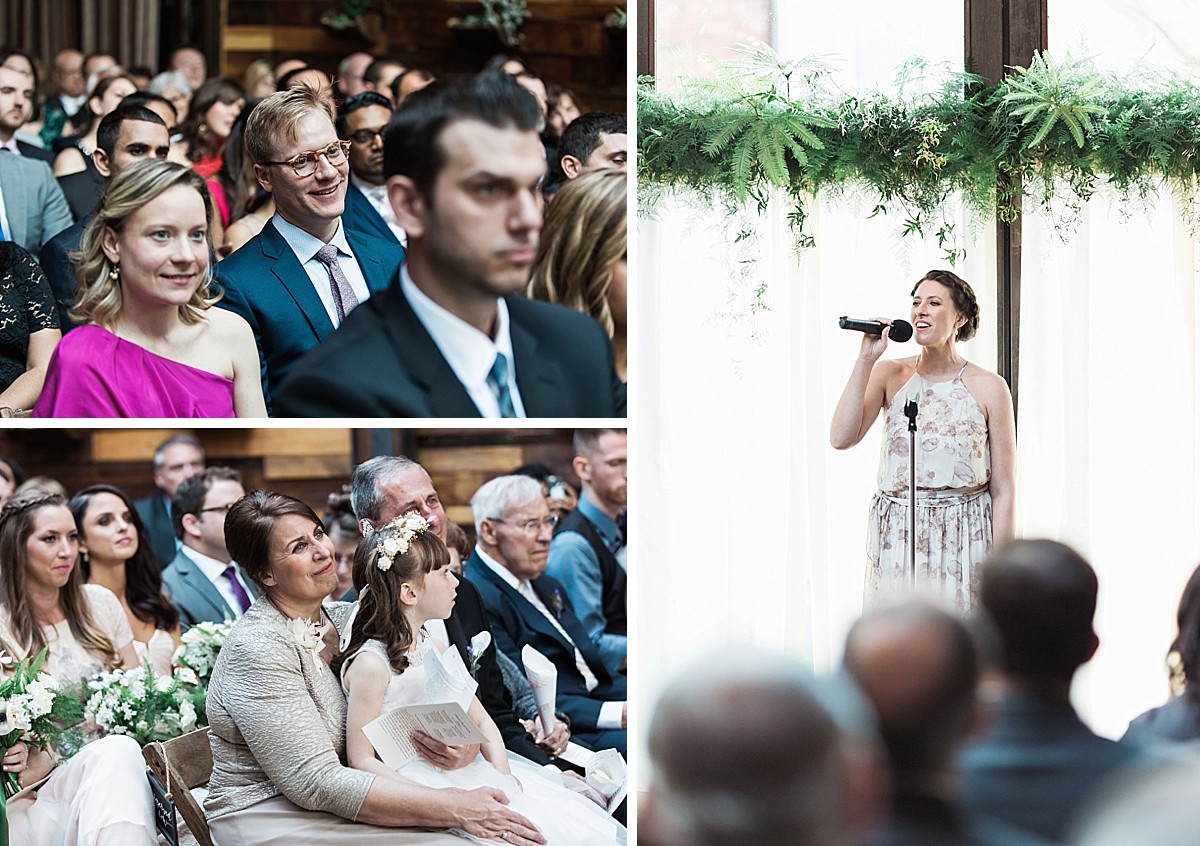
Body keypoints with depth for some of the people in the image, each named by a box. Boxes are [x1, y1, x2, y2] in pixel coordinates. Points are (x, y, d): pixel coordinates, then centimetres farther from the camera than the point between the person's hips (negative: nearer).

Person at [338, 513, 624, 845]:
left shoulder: (436, 647, 11)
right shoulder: (371, 665, -14)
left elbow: (481, 721, 16)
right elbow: (361, 759, -16)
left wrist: (504, 776, -3)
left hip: (467, 772, 8)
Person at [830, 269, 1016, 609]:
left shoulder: (988, 388, -1)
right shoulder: (890, 374, 5)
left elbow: (1003, 490, -1)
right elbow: (841, 438, -10)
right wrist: (866, 359, -9)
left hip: (963, 539, -2)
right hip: (896, 540, 2)